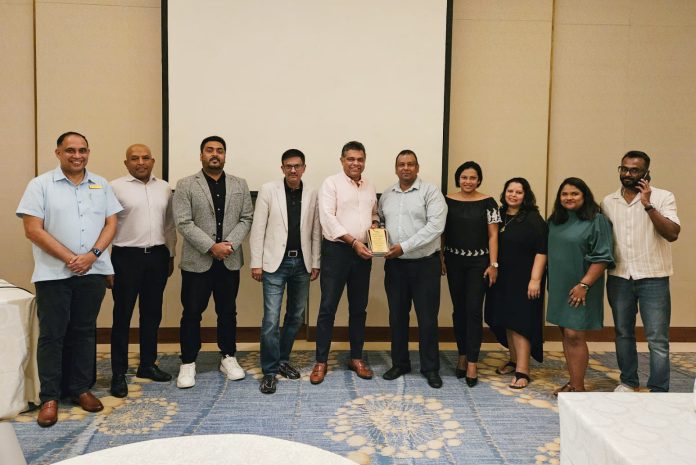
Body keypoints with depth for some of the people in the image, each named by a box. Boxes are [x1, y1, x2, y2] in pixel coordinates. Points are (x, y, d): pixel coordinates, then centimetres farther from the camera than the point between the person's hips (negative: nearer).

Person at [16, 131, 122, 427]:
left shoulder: (101, 185, 8)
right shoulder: (41, 185, -1)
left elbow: (111, 224, 6)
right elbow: (33, 229, -7)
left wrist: (92, 254, -10)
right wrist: (70, 258, -13)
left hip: (93, 271, 3)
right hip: (53, 274, -3)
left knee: (84, 332, 11)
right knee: (51, 335, 3)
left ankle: (81, 389, 23)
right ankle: (49, 398, 15)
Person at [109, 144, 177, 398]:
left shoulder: (164, 188, 9)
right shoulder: (115, 187, -5)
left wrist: (170, 255, 12)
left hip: (157, 255, 5)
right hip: (126, 256, -4)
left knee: (152, 314, 13)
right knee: (122, 316, 3)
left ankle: (147, 364, 27)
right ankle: (118, 373, 14)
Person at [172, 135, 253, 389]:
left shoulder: (240, 185, 8)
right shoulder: (185, 185, -1)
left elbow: (246, 219, 3)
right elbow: (183, 223, -9)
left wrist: (230, 244, -12)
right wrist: (211, 247, -16)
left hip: (230, 261, 3)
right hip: (197, 260, -2)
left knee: (228, 312, 12)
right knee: (192, 313, 4)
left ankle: (228, 358, 26)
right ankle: (188, 363, 17)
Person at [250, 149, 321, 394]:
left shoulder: (312, 193, 5)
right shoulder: (268, 190, -2)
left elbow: (315, 231, 7)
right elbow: (258, 228, -3)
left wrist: (315, 263, 4)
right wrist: (256, 263, -7)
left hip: (301, 263, 4)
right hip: (275, 263, -3)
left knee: (296, 316, 13)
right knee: (271, 319, -5)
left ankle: (283, 360, 31)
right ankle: (269, 371, 8)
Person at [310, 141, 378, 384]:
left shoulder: (370, 187, 13)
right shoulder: (331, 183, -4)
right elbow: (327, 218, -14)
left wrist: (375, 223, 0)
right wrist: (353, 241, -19)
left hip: (363, 252, 5)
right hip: (336, 250, -5)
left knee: (358, 308, 12)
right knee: (328, 307, -1)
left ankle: (356, 357, 24)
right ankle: (321, 361, 10)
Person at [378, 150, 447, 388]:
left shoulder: (430, 191, -6)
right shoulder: (386, 195, 11)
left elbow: (435, 226, -16)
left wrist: (404, 246, -19)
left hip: (425, 264, -4)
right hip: (395, 264, 5)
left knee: (427, 318, 3)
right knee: (397, 316, 12)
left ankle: (430, 368, 18)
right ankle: (399, 363, 27)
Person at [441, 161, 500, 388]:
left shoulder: (488, 202, -1)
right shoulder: (448, 201, 3)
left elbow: (493, 235, -1)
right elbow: (442, 231, 6)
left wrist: (493, 264, -6)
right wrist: (440, 258, 0)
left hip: (479, 262, -2)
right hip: (454, 261, 2)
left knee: (474, 311, -4)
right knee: (459, 309, 9)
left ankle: (472, 363, 1)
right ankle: (462, 356, 22)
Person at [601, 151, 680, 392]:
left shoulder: (663, 197, -3)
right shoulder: (608, 202, 7)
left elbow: (672, 234, -15)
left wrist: (648, 205, -19)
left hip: (653, 278, -3)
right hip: (619, 278, 3)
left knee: (657, 339, 0)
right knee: (623, 333, 14)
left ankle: (659, 391, 12)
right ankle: (628, 381, 29)